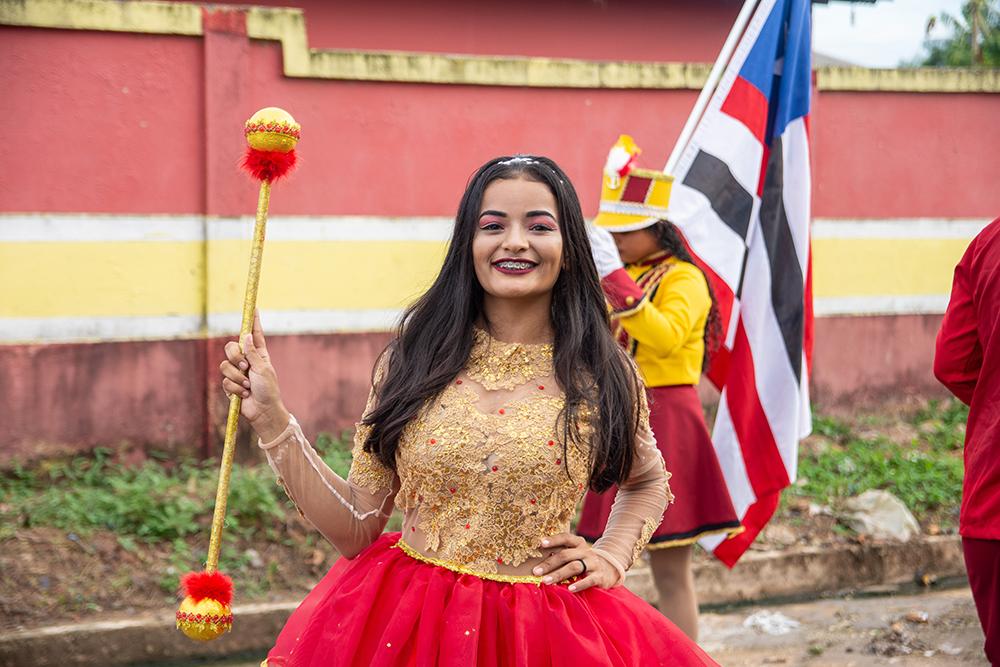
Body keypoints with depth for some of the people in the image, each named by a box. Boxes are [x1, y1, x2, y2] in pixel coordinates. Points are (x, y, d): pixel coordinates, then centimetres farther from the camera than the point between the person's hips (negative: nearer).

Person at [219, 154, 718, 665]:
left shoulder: (601, 375, -2)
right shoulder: (411, 361, -3)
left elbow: (648, 482, 19)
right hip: (404, 623, 0)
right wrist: (271, 418, -7)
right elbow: (356, 530, -2)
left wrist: (612, 556, 2)